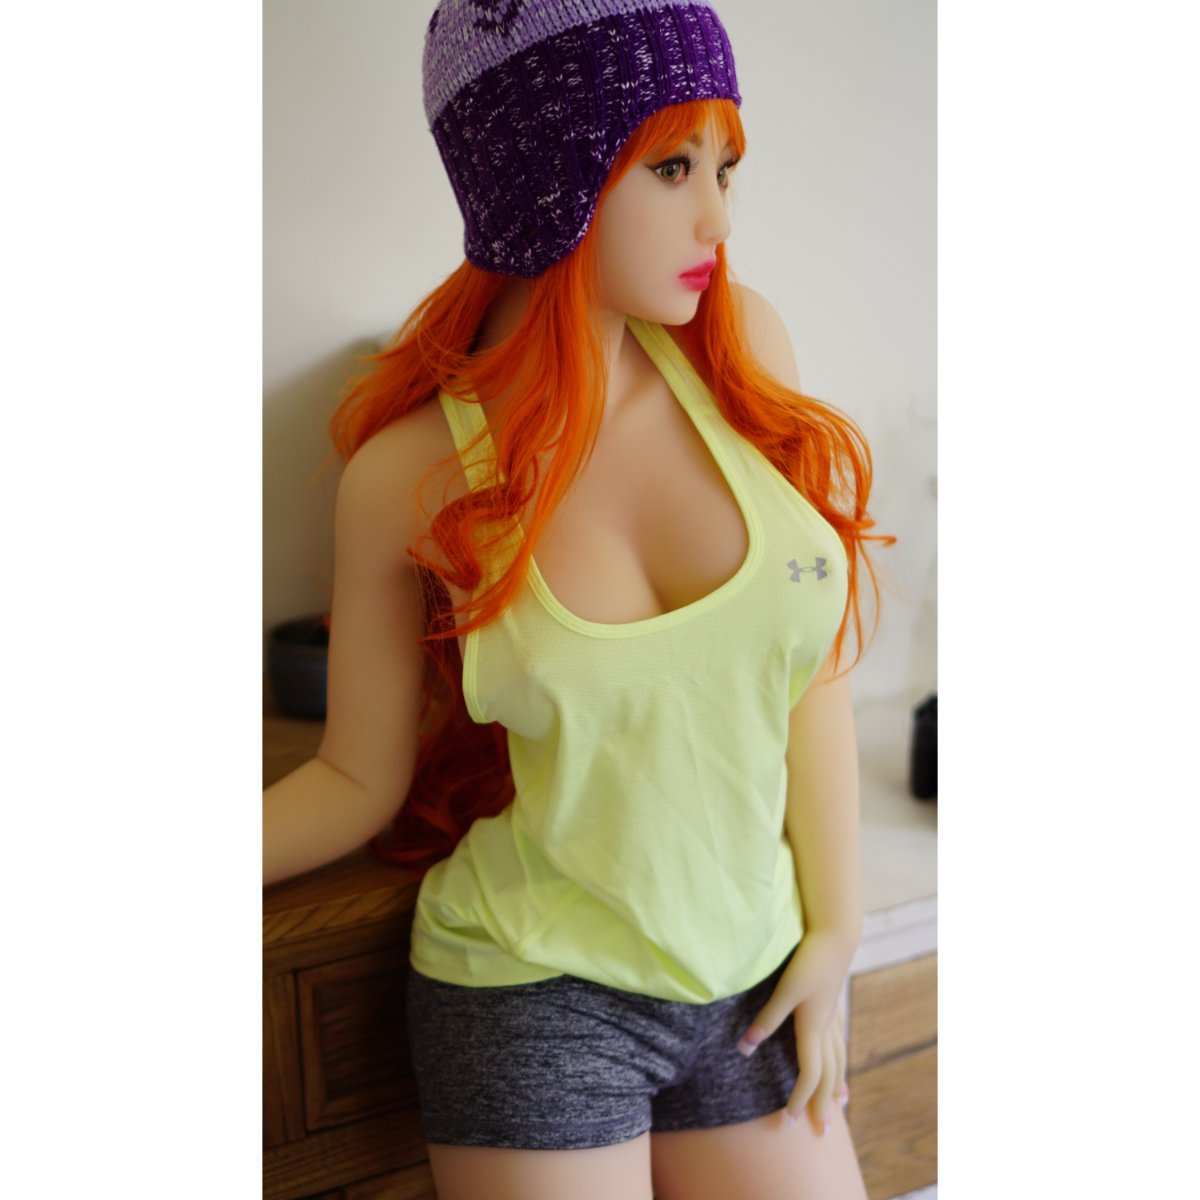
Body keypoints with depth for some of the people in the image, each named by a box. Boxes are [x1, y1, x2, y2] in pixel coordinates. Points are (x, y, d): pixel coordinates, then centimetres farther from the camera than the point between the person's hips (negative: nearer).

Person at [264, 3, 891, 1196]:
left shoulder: (740, 348, -7)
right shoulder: (411, 473, -13)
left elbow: (811, 664, -3)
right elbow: (356, 778, -4)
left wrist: (834, 931, -1)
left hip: (751, 980, 3)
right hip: (538, 997, -3)